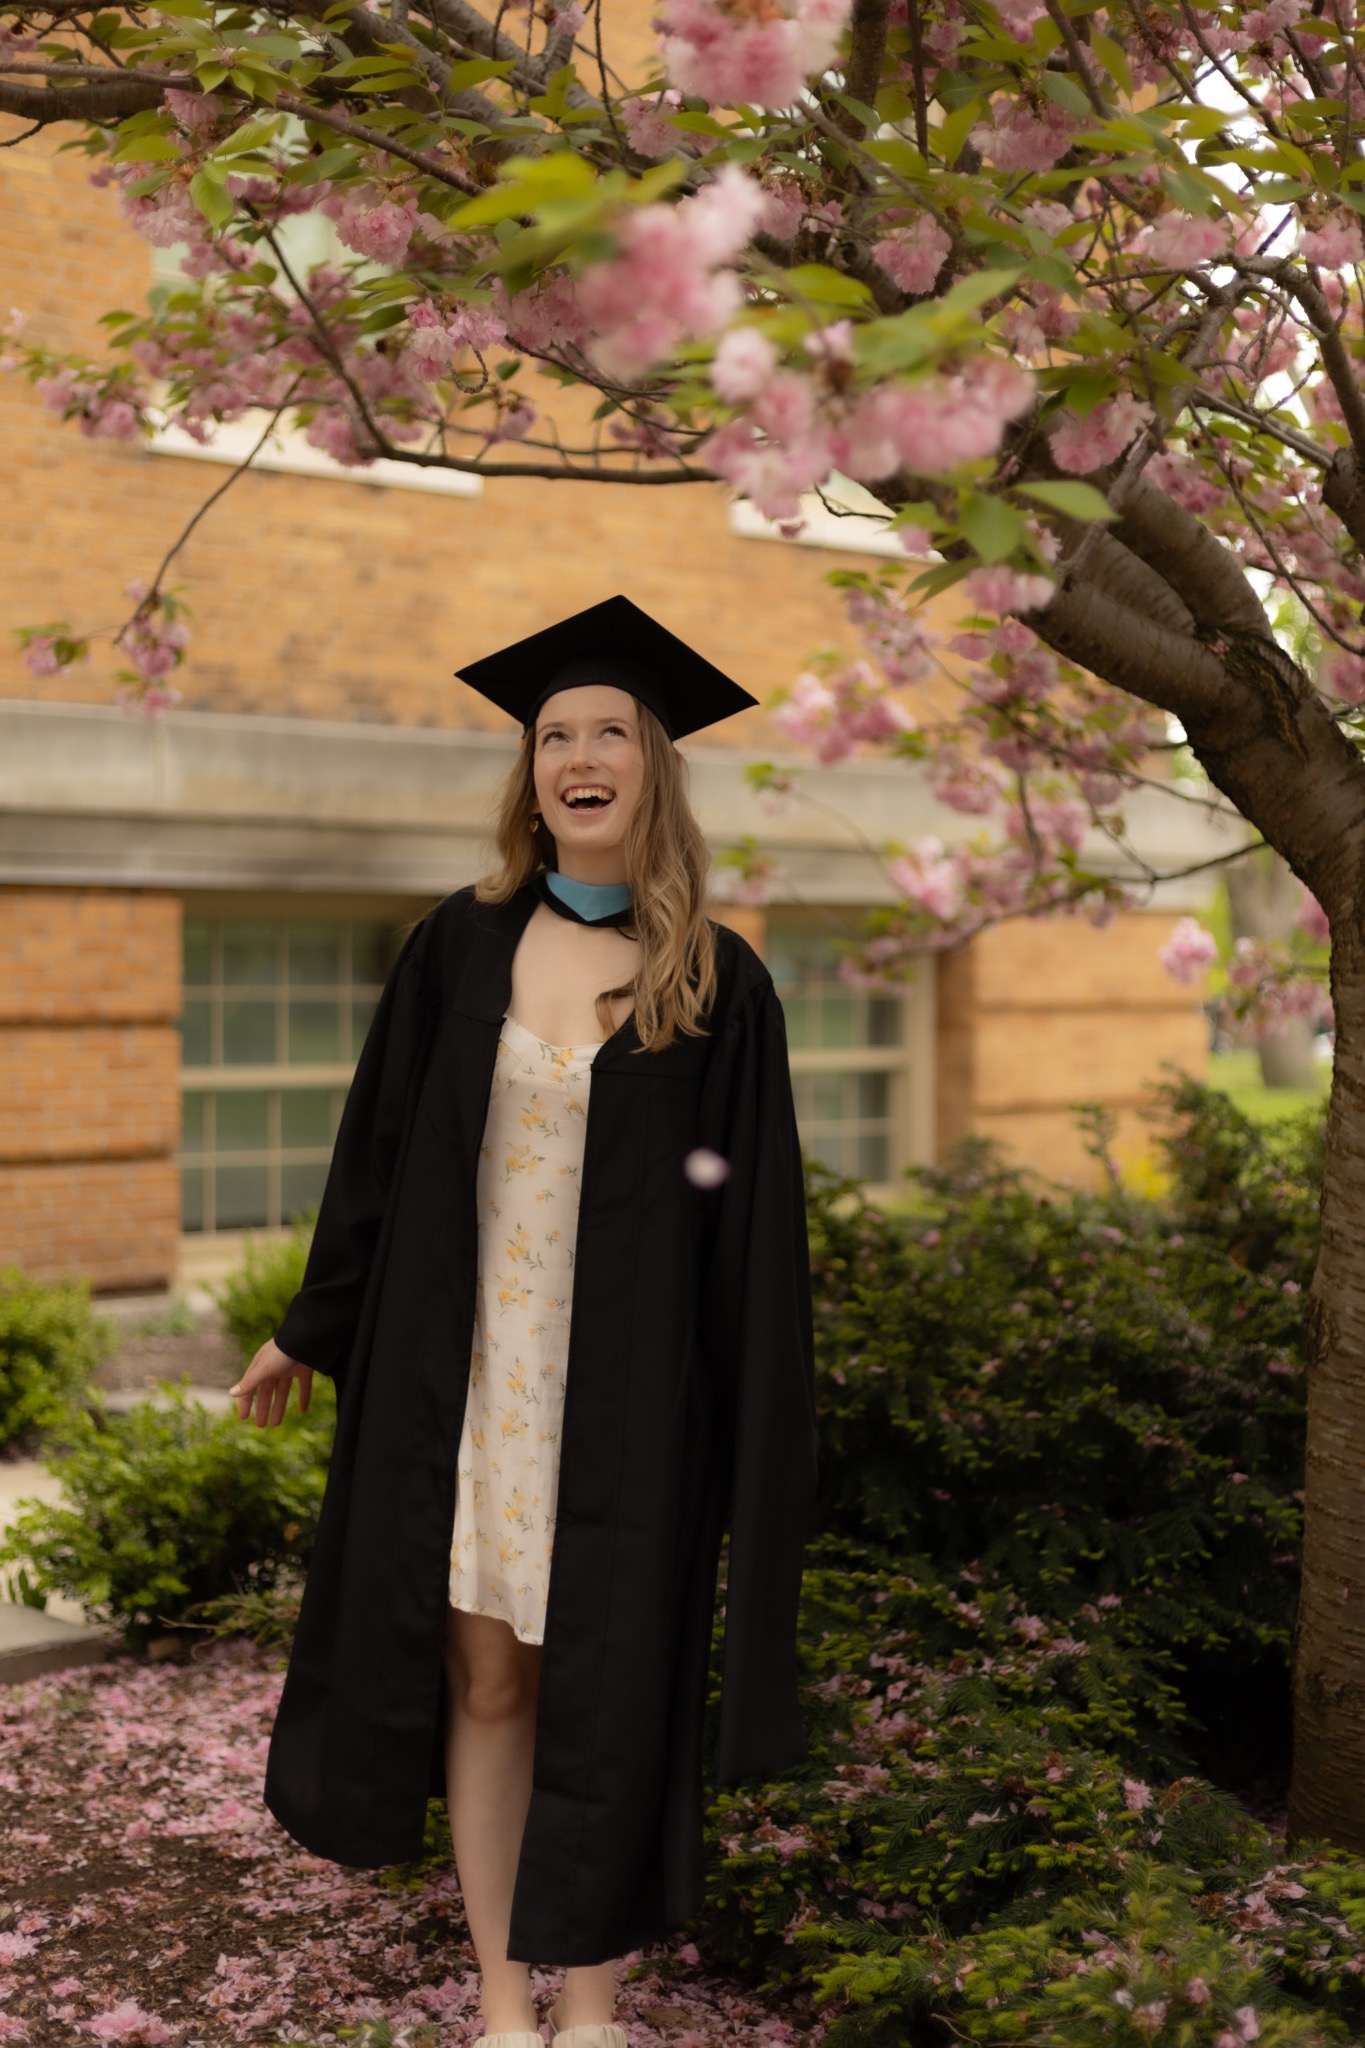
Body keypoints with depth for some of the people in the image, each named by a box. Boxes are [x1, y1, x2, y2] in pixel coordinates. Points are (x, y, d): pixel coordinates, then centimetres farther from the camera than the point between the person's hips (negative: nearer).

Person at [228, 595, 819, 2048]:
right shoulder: (460, 949, 2)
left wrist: (758, 1456, -5)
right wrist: (312, 1331, 16)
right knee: (484, 1673, 9)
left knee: (604, 1686, 6)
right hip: (464, 1371, 2)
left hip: (625, 1389, -2)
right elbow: (379, 1155, 10)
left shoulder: (718, 987, -4)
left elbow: (753, 1241, -3)